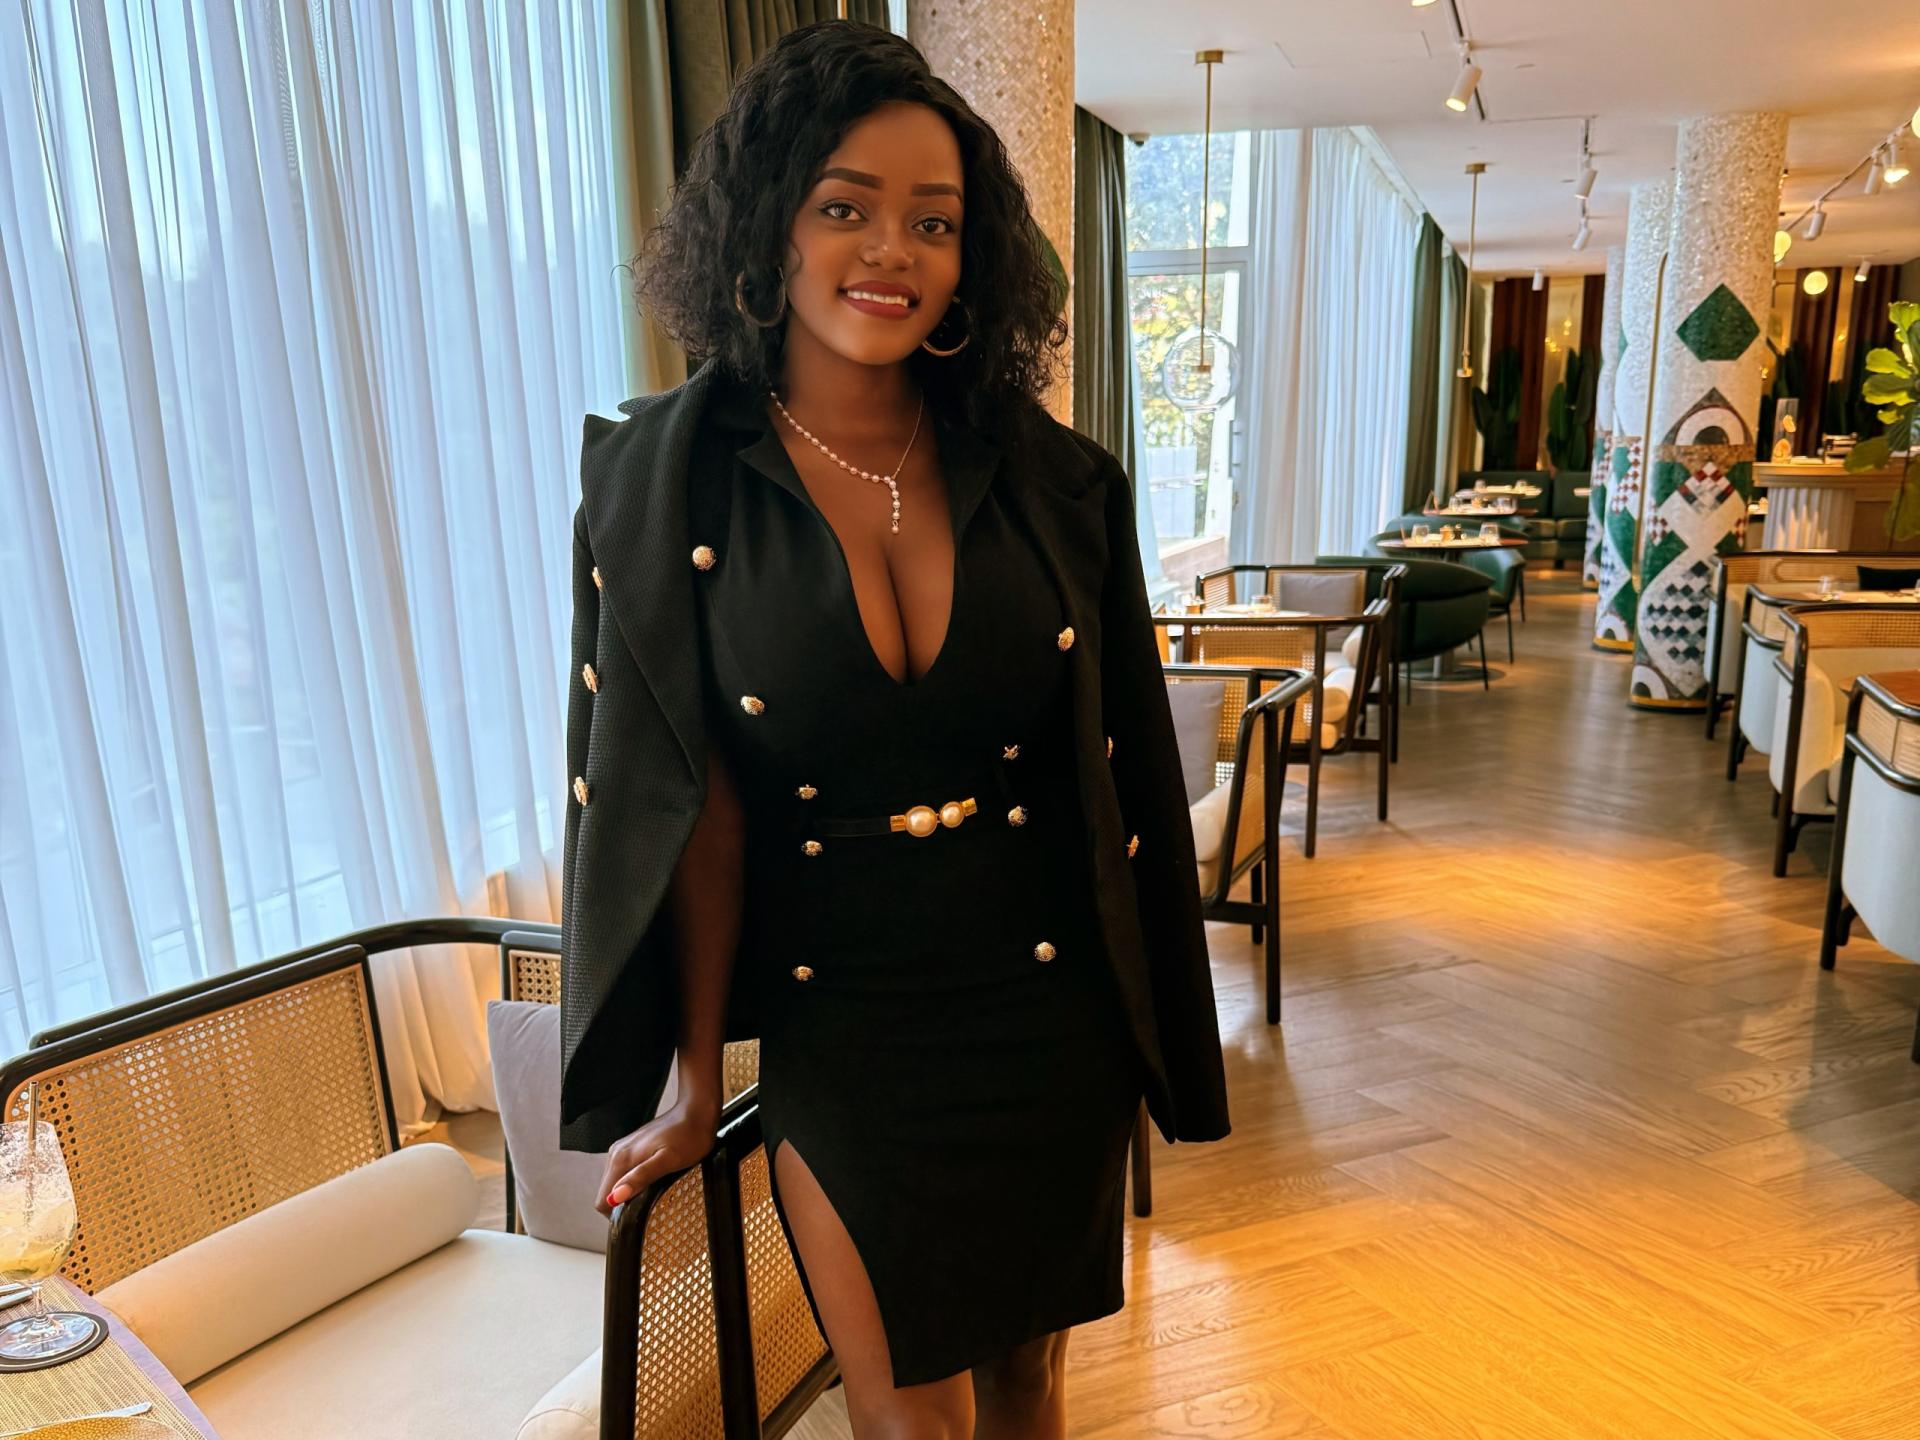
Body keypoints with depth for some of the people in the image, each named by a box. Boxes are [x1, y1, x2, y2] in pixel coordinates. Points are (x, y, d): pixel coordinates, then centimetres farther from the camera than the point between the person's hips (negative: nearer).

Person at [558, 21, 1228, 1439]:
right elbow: (696, 805, -9)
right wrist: (694, 1083, -4)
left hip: (1050, 1010, 2)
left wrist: (1153, 1023, 4)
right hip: (839, 1032, -1)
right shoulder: (671, 483, -10)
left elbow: (1117, 767, 1)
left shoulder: (1045, 476, -5)